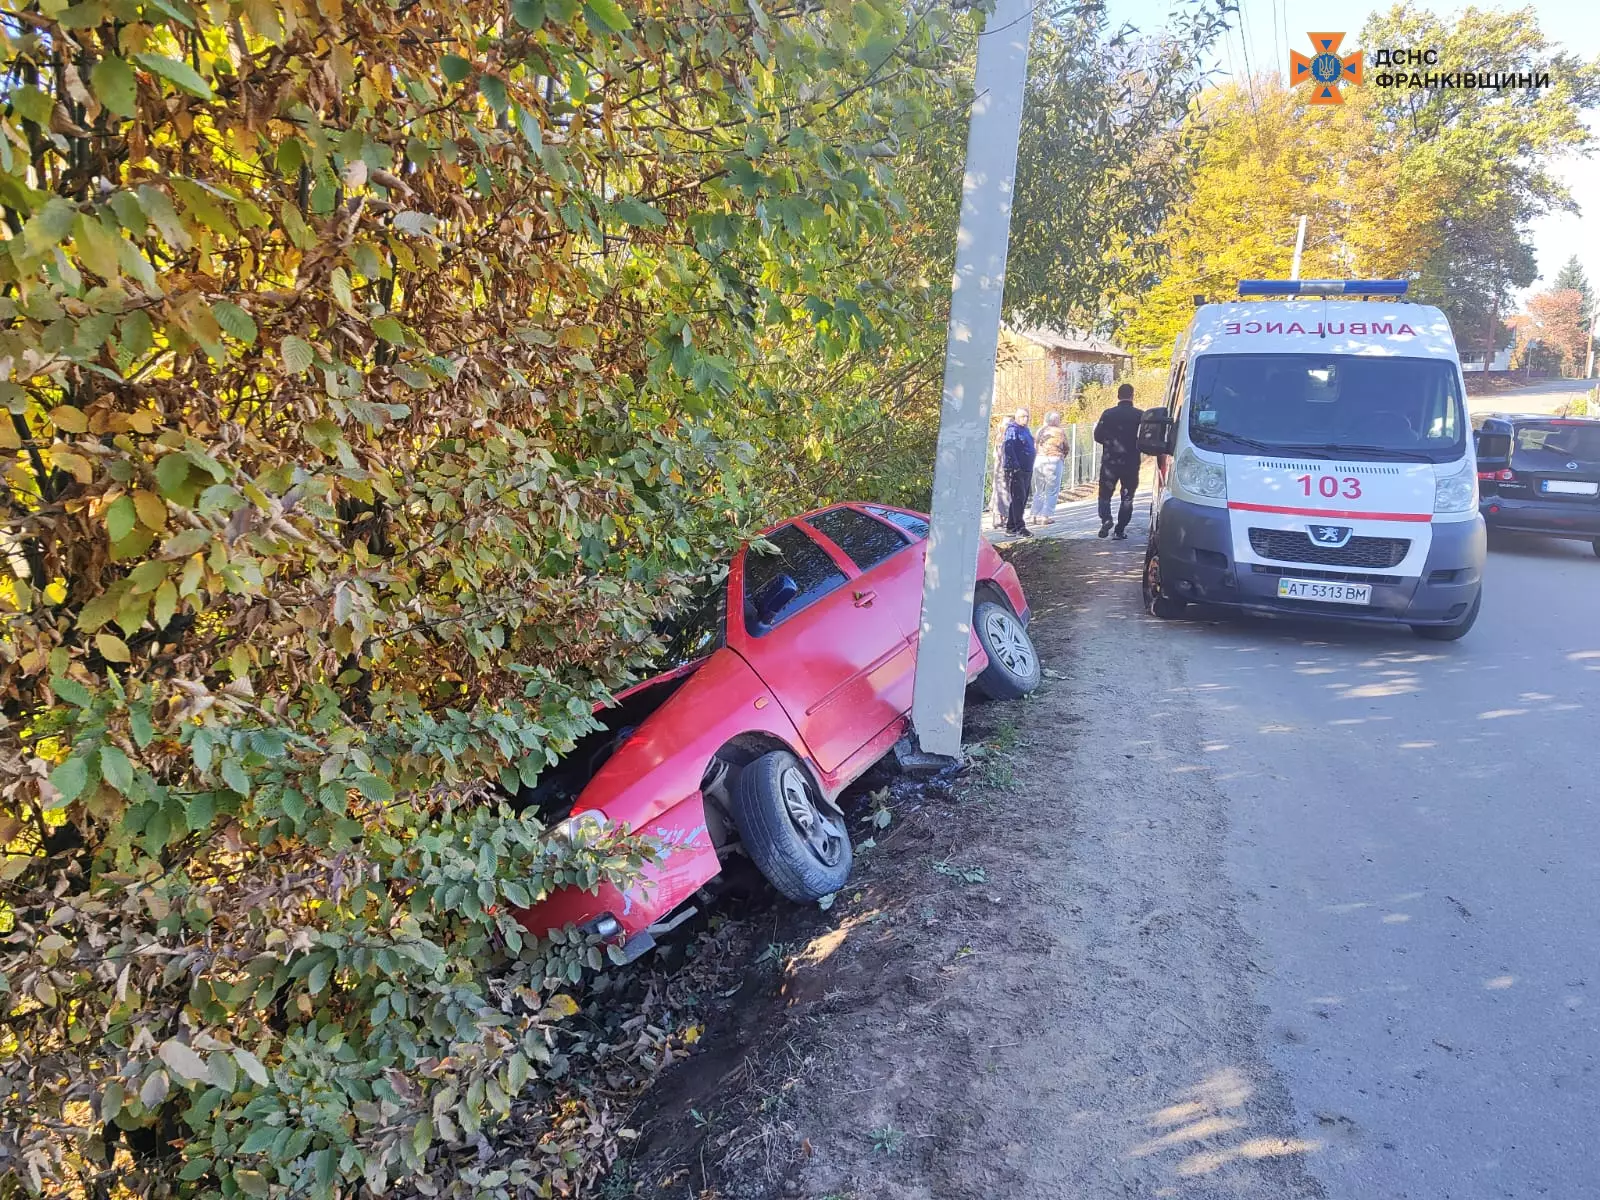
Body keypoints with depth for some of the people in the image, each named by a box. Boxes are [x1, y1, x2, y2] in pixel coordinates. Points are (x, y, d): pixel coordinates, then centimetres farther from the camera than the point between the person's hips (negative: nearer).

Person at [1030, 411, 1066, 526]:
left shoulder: (1040, 431, 13)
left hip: (1039, 459, 5)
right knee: (1052, 491, 1)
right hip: (1054, 460, -5)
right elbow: (1066, 448, 10)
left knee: (1039, 490, 12)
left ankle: (1036, 516, 12)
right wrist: (1063, 457, 28)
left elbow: (1035, 446, 12)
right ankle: (1046, 516, -4)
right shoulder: (1060, 431, 1)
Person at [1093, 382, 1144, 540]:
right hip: (1131, 462, 0)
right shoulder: (1140, 415, -5)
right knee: (1127, 497, 10)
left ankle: (1106, 519, -11)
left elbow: (1098, 436, -3)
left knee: (1105, 493, 12)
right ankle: (1121, 530, 8)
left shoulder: (1108, 414, -4)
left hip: (1110, 461, 0)